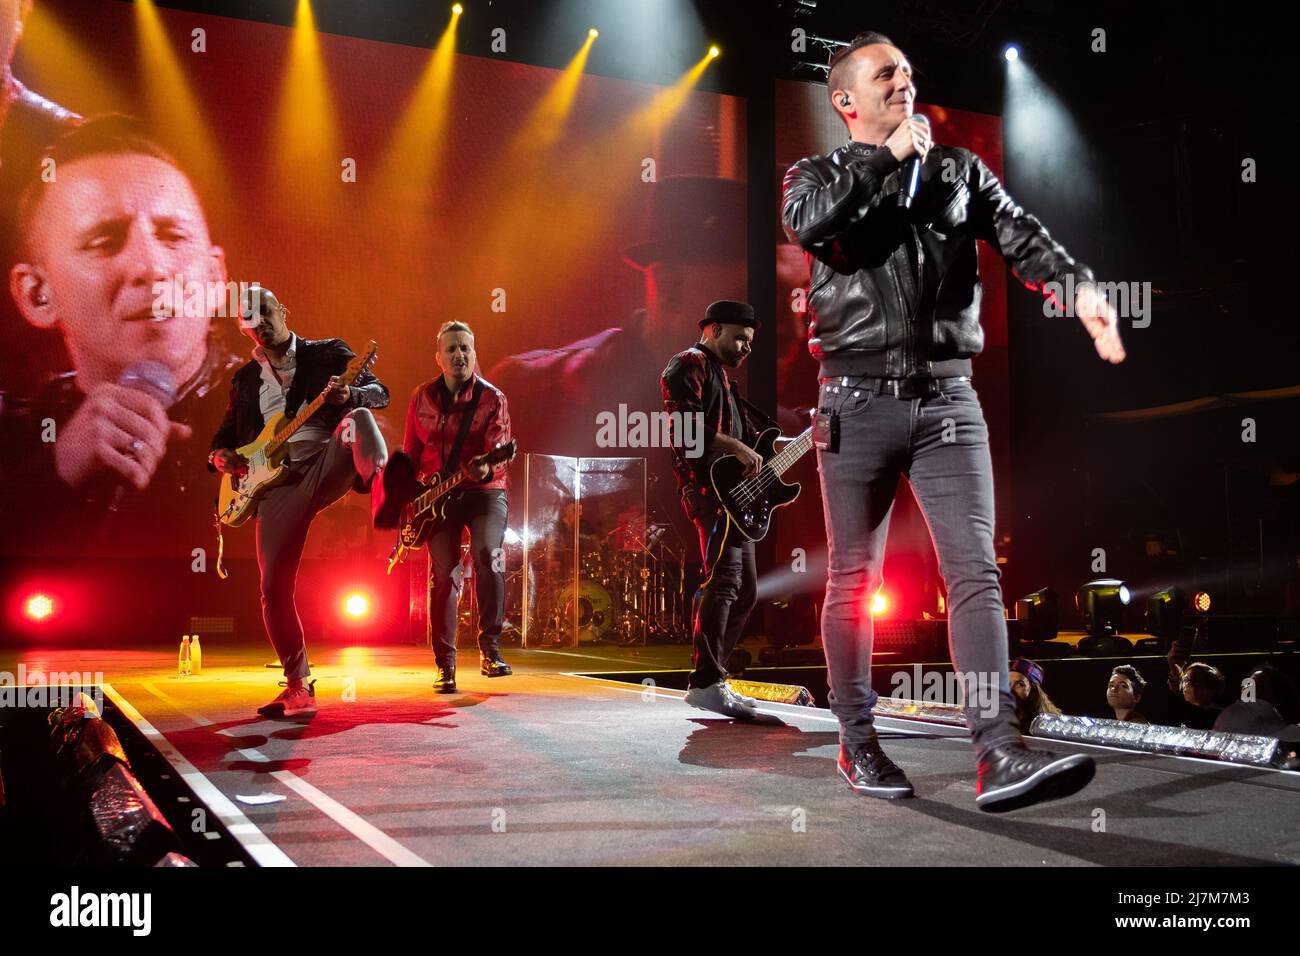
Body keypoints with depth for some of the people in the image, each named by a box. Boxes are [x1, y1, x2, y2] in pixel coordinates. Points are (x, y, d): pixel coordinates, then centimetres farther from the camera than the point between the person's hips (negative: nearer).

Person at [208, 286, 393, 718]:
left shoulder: (328, 353, 11)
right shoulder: (245, 379, 23)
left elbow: (379, 392, 0)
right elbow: (226, 433, 29)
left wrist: (350, 396, -23)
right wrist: (219, 455, 5)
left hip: (327, 466, -3)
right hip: (277, 482, 4)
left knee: (359, 420, -34)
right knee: (274, 590, -2)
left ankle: (385, 498, -57)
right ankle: (298, 687, 11)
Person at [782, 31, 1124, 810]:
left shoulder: (959, 170, 15)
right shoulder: (819, 174, 9)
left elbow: (1019, 233, -2)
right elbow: (806, 222, -15)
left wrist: (1079, 286, -21)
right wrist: (887, 158, -6)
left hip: (948, 401, 2)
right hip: (860, 402, -2)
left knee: (976, 569, -9)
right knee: (855, 580, 5)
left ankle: (999, 755, -13)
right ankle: (857, 743, 18)